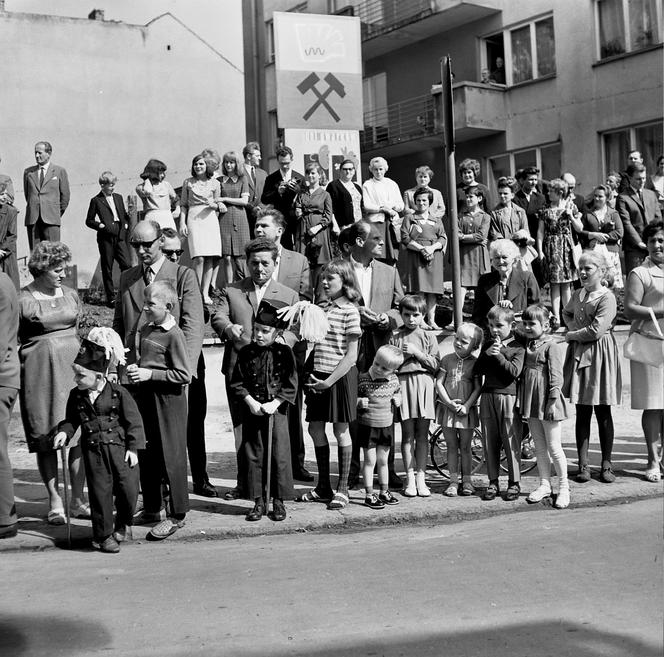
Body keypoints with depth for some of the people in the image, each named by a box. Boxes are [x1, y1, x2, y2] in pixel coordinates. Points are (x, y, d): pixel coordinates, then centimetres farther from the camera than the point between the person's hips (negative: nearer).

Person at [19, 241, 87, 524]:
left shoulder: (71, 295, 12)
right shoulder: (23, 301, -2)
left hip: (73, 367, 4)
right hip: (39, 373, -4)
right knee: (45, 440, 1)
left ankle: (77, 500, 7)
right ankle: (54, 501, 9)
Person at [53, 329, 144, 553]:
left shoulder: (118, 393, -7)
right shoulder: (76, 396, 3)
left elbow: (133, 421, -4)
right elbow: (71, 420, 15)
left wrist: (134, 447, -7)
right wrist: (64, 432, -5)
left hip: (119, 447, -2)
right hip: (93, 450, 2)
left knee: (128, 488, -1)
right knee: (100, 491, 0)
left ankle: (123, 525, 25)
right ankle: (104, 535, 11)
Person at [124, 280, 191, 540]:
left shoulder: (174, 335, -14)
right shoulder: (144, 330, 10)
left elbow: (184, 375, -18)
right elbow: (134, 356, 22)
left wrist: (150, 374, -19)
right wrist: (132, 368, 0)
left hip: (168, 401, -8)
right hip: (144, 399, 8)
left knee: (171, 459, -1)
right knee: (145, 457, 14)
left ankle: (177, 516, 8)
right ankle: (151, 510, 27)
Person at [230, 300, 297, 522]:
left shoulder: (284, 352, -2)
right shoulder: (246, 353, 2)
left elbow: (290, 385, -2)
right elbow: (237, 383, 3)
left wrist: (274, 404, -13)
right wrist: (250, 401, -10)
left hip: (276, 412, -2)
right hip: (252, 411, 2)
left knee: (280, 457, 1)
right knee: (254, 457, 5)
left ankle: (278, 501, 12)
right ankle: (259, 502, 14)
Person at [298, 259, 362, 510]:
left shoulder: (349, 311, -9)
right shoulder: (324, 308, 12)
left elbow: (351, 356, -12)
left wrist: (329, 381, -17)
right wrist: (313, 375, 2)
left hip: (340, 376, -7)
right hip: (319, 376, 7)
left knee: (340, 431, 2)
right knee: (315, 429, 9)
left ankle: (342, 489, 13)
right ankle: (323, 487, 22)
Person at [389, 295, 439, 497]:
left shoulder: (428, 338, 9)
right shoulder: (395, 337, 8)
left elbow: (435, 365, 1)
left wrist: (417, 353, -7)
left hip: (424, 384, 1)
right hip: (403, 382, -1)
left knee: (422, 433, 3)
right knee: (407, 433, 0)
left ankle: (420, 478, 9)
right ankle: (410, 479, 5)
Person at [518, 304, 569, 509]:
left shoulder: (552, 346, -9)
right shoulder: (527, 346, 13)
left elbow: (556, 376, -13)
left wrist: (553, 400, -17)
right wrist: (522, 403, 14)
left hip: (547, 404, -7)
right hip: (531, 403, 7)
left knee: (554, 447, -2)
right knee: (539, 447, 12)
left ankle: (564, 487, 9)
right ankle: (544, 485, 21)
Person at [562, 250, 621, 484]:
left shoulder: (607, 298, -12)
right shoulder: (577, 295, 10)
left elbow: (596, 331, -19)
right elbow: (566, 313, 31)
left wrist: (571, 335, -6)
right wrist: (572, 327, 9)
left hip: (600, 356, -6)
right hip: (578, 355, 6)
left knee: (603, 413, 3)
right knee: (582, 413, 6)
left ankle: (606, 465, 13)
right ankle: (583, 465, 11)